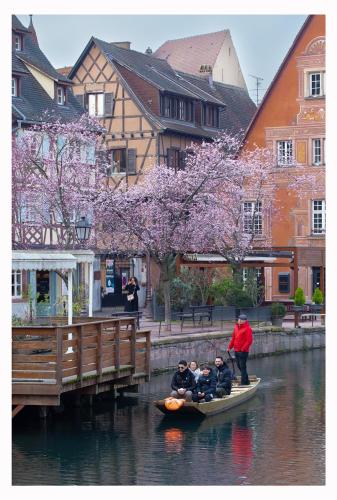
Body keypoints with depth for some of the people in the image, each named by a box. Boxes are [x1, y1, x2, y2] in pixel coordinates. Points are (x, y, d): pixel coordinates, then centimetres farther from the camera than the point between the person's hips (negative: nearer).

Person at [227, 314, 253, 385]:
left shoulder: (247, 328, -12)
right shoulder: (236, 327, 13)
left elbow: (249, 341, -17)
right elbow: (233, 338, 20)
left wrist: (243, 349, -22)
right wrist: (230, 347, 12)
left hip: (243, 352, -8)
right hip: (236, 350, 8)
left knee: (242, 367, -7)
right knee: (240, 366, 14)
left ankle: (244, 382, -3)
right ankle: (246, 381, 25)